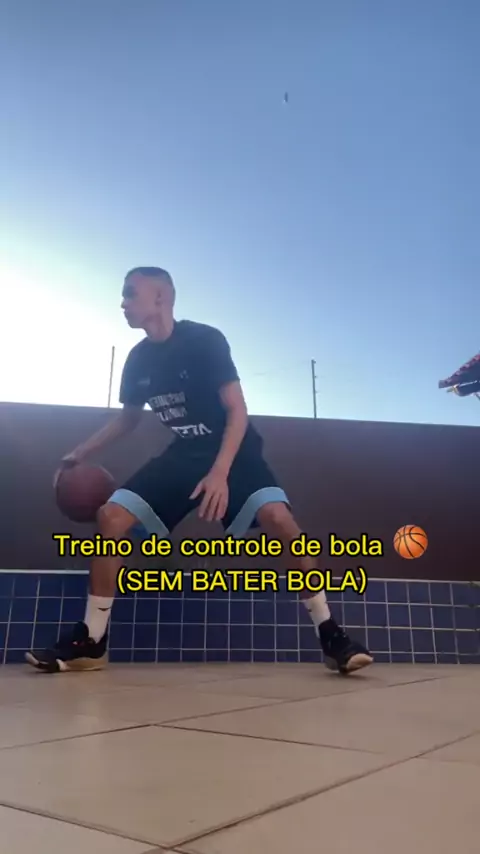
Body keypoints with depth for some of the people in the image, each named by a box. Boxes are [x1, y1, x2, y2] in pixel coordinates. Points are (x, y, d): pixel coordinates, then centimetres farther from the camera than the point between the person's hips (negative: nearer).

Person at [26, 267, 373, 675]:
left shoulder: (205, 339, -16)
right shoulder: (138, 359, 2)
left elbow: (238, 411, -20)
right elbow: (129, 417, 18)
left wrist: (220, 472, -32)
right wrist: (80, 454, 12)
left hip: (234, 450, -5)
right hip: (184, 454, 6)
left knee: (278, 518, -31)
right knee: (112, 516, -9)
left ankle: (331, 636, -18)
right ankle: (90, 642, 1)